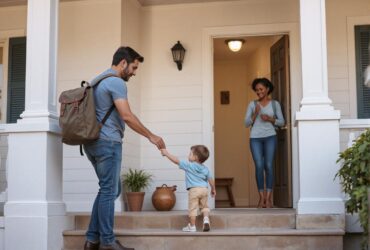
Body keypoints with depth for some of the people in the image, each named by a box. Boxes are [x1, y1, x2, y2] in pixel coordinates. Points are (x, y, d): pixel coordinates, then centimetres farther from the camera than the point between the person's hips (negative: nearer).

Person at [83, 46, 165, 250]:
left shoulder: (98, 80, 20)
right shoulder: (116, 82, -11)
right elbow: (126, 116, -19)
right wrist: (151, 136, -12)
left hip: (93, 142, 10)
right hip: (107, 142, -10)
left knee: (110, 189, 13)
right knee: (109, 191, -4)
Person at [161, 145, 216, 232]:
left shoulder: (188, 165, -4)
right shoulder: (205, 169, 11)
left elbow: (176, 161, -3)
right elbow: (211, 180, 14)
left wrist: (166, 153, 5)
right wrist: (213, 189, 29)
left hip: (193, 190, -5)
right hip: (204, 189, 5)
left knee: (193, 208, 2)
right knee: (204, 206, 17)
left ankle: (192, 226, 7)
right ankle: (206, 219, -6)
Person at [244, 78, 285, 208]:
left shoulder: (275, 104, 9)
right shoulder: (252, 104, 10)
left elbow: (282, 122, 8)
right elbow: (246, 123, 7)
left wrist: (271, 119, -9)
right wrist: (255, 114, -9)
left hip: (270, 137, -1)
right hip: (255, 138, 1)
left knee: (269, 166, -7)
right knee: (259, 166, -7)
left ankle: (268, 198, -2)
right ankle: (262, 197, 0)